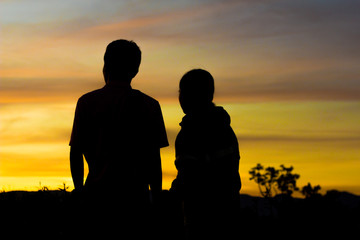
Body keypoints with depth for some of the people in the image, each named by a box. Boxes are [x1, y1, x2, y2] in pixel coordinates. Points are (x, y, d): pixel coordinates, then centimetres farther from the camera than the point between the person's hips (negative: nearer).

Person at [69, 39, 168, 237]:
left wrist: (79, 189, 16)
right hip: (136, 195, 0)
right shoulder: (149, 106, 3)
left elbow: (75, 153, 4)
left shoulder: (87, 102, 4)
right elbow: (154, 159, 1)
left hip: (97, 193, 0)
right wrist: (156, 197, 8)